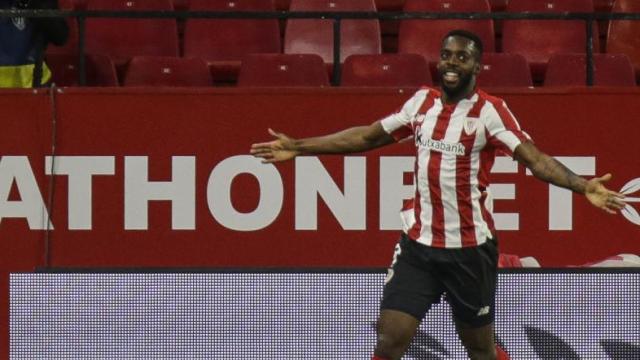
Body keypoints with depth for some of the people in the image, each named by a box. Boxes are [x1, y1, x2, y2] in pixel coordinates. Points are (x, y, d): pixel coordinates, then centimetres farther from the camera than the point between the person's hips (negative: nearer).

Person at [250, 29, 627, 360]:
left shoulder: (489, 111, -9)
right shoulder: (422, 102, 6)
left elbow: (535, 158, -20)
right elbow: (368, 136, 18)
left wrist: (582, 186, -38)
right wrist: (298, 147, 19)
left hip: (470, 249, -4)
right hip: (419, 244, 4)